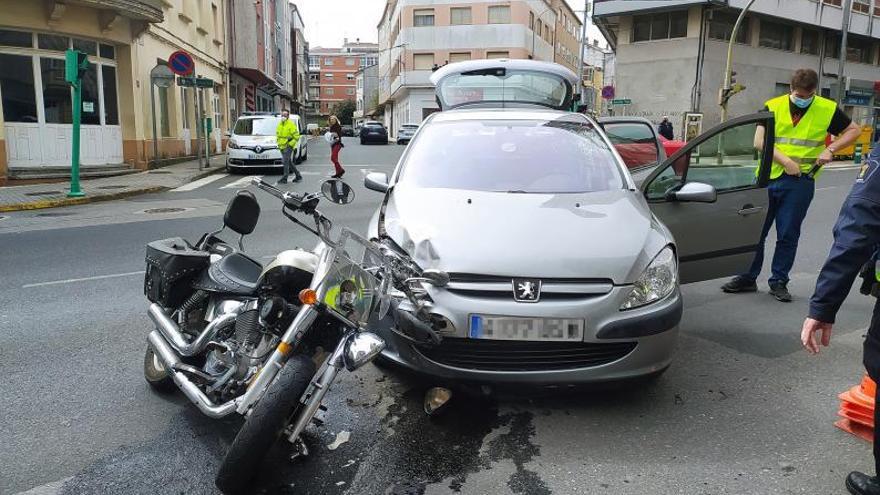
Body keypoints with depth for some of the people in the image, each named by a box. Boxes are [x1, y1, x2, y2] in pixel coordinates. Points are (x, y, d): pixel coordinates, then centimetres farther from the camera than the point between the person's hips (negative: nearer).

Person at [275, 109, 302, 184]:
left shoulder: (291, 124, -10)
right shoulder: (280, 124, 12)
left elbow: (296, 136, -12)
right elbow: (277, 134, 25)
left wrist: (290, 144, -15)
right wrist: (279, 143, 14)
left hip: (288, 146, -8)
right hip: (282, 146, 8)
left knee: (286, 161, -12)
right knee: (289, 162, 13)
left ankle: (284, 178, -9)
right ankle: (298, 176, 23)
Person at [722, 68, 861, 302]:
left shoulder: (828, 109, 3)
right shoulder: (773, 107, 2)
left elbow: (853, 130, 13)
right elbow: (760, 141, -5)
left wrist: (830, 149, -4)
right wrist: (786, 161, -16)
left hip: (800, 182, -1)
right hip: (768, 177, 1)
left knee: (788, 235, 5)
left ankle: (779, 282, 17)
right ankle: (748, 278, 17)